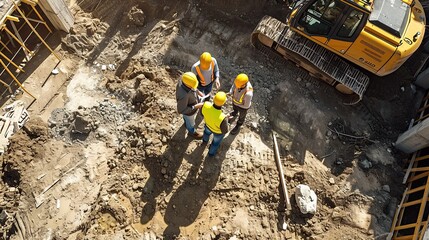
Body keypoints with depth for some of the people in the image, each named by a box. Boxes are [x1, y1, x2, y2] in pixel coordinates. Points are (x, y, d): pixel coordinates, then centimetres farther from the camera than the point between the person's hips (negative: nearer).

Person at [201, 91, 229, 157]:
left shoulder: (206, 105, -38)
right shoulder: (222, 118, -48)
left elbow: (202, 112, -12)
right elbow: (224, 131, -26)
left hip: (208, 124, 4)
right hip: (218, 131, -3)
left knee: (207, 131, 40)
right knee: (216, 141, 31)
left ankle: (205, 140, 74)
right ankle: (211, 152, 62)